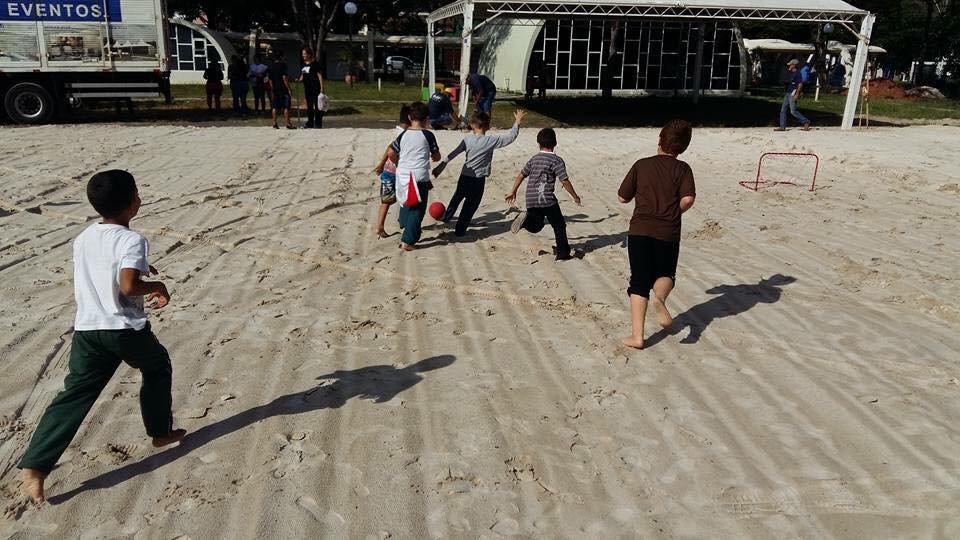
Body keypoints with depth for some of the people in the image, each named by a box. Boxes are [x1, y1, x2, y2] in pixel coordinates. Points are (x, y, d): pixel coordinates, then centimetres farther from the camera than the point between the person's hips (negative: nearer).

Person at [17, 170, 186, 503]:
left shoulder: (83, 239, 11)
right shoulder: (131, 240, -13)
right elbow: (128, 286, -25)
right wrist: (157, 286, -7)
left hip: (87, 330, 5)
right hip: (127, 329, -5)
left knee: (74, 397, 6)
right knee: (157, 369, 23)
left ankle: (34, 466, -3)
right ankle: (160, 432, 35)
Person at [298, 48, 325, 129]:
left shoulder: (315, 64, -7)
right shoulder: (303, 65, 13)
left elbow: (320, 75, -9)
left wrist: (322, 87, -14)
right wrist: (299, 80, -1)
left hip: (315, 88, -7)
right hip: (307, 88, 7)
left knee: (317, 107, -4)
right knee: (309, 106, 11)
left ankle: (318, 123, 2)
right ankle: (310, 123, 18)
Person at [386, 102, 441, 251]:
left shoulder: (403, 134, 4)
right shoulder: (428, 135, -5)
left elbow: (391, 153, 6)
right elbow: (437, 156, 3)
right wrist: (433, 157, 27)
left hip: (403, 175, 4)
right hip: (420, 177, -4)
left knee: (406, 203, 25)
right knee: (417, 209, 2)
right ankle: (407, 241, -1)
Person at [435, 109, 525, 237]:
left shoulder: (467, 139, -5)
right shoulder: (491, 140, -12)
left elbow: (453, 154, -2)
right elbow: (511, 137, -6)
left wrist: (441, 165, 6)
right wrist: (517, 122, 6)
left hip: (464, 176, 3)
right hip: (478, 179, -3)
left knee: (457, 197, 26)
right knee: (471, 205, 7)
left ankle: (447, 217, 43)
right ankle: (460, 230, 10)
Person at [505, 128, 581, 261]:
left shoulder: (534, 159, 13)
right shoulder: (556, 160, -6)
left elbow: (521, 176, 18)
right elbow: (564, 181, -11)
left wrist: (513, 192, 30)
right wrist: (575, 196, 0)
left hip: (531, 200, 5)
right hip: (547, 199, -5)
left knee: (535, 227, 16)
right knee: (559, 225, 8)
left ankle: (525, 220, -15)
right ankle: (563, 253, 8)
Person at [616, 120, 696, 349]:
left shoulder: (641, 165, 4)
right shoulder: (682, 169, 2)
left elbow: (622, 197, 7)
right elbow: (688, 199, -13)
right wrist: (674, 212, 6)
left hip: (640, 230, 0)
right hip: (668, 233, 0)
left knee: (639, 283, 4)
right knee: (666, 274, 21)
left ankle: (637, 335, -3)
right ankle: (660, 297, -14)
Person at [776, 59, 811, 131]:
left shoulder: (797, 73, -12)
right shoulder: (791, 73, 16)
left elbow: (800, 84, -18)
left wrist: (797, 94, -23)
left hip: (793, 94, -10)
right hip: (787, 93, 10)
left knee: (793, 111, -12)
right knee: (783, 110, 5)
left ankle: (806, 122, 0)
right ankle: (782, 126, 7)